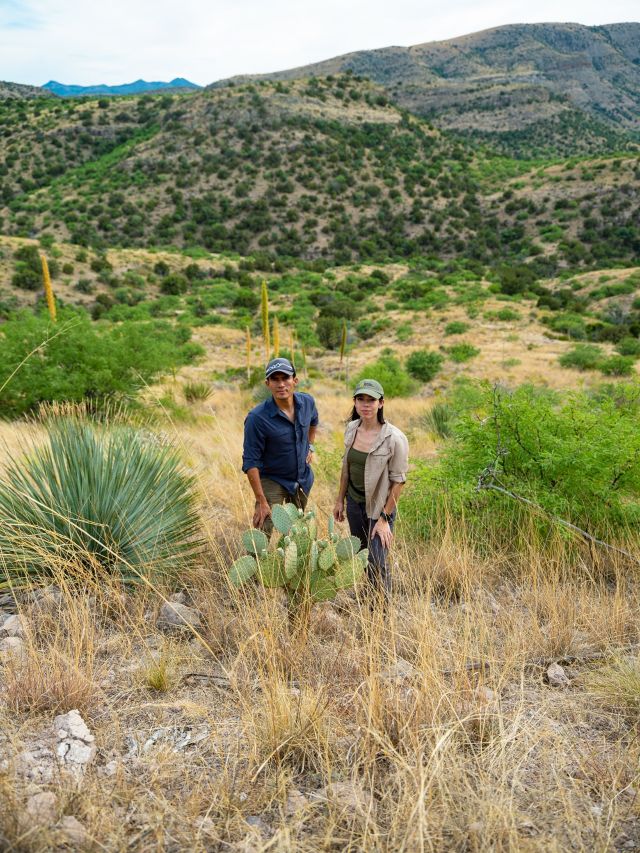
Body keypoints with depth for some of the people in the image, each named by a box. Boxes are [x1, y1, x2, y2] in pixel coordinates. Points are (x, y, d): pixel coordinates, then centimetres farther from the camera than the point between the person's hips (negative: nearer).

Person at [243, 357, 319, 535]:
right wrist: (261, 502, -24)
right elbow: (250, 462, -23)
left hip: (304, 479, 6)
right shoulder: (257, 418, -27)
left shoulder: (307, 402, -9)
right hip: (272, 481, -5)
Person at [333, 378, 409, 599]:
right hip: (354, 502, 6)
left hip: (378, 506, -5)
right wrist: (340, 500, 12)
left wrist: (385, 519, -14)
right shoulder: (351, 428, -3)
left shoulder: (395, 438, -21)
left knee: (377, 564, -3)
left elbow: (398, 481, -15)